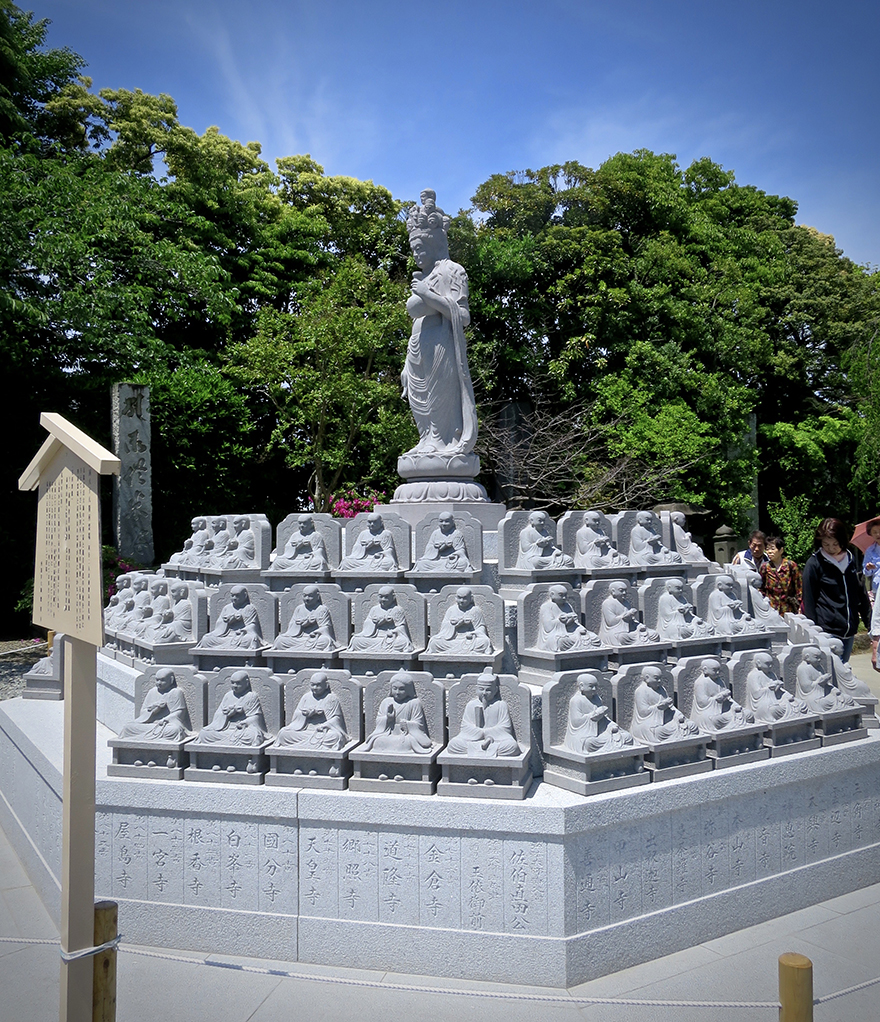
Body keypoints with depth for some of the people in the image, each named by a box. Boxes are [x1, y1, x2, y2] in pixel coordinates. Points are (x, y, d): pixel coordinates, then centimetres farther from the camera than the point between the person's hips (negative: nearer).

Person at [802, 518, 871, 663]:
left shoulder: (850, 560, 11)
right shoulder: (814, 564, -5)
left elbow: (861, 594, 18)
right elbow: (809, 600, -4)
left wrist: (870, 622, 14)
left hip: (849, 632, 5)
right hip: (827, 631, -5)